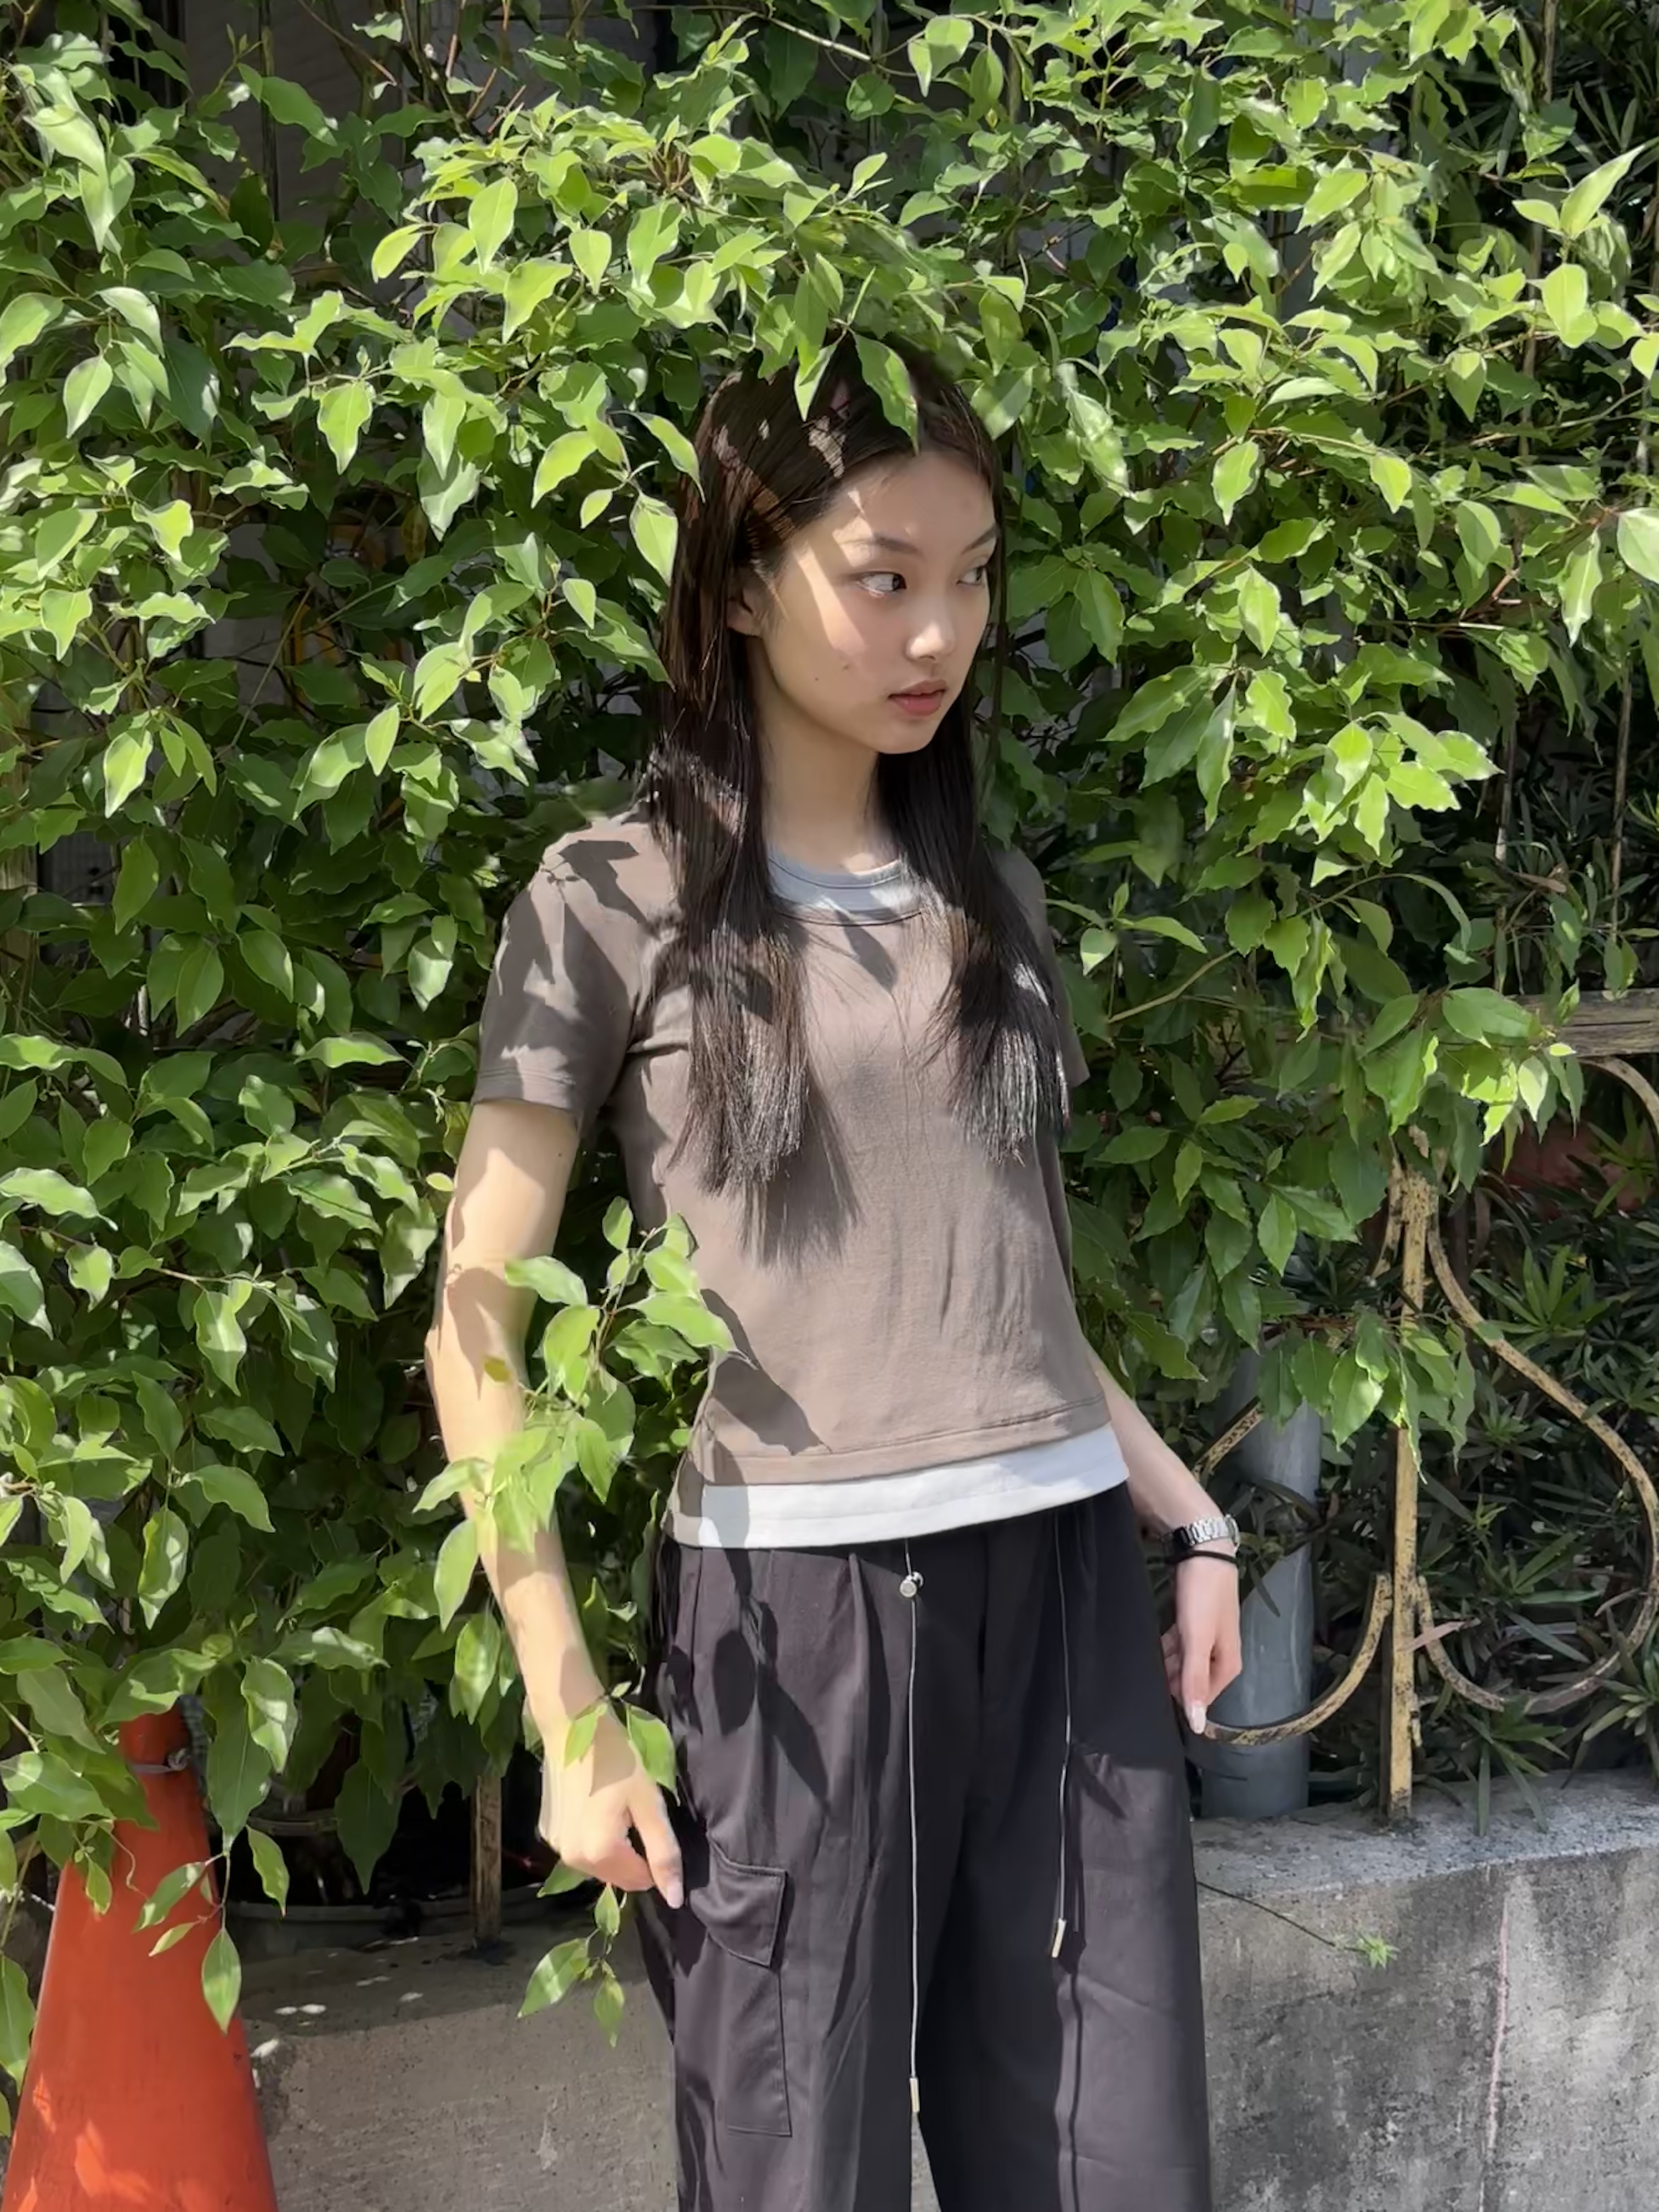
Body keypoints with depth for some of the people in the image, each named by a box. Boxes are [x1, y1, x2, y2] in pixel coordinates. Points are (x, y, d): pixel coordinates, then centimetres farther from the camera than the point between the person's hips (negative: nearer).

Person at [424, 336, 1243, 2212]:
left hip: (1065, 1582, 5)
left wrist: (1185, 1513, 10)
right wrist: (570, 1723, -8)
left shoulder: (987, 898, 13)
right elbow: (476, 1331, -3)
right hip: (791, 1611, -4)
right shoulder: (614, 901, -2)